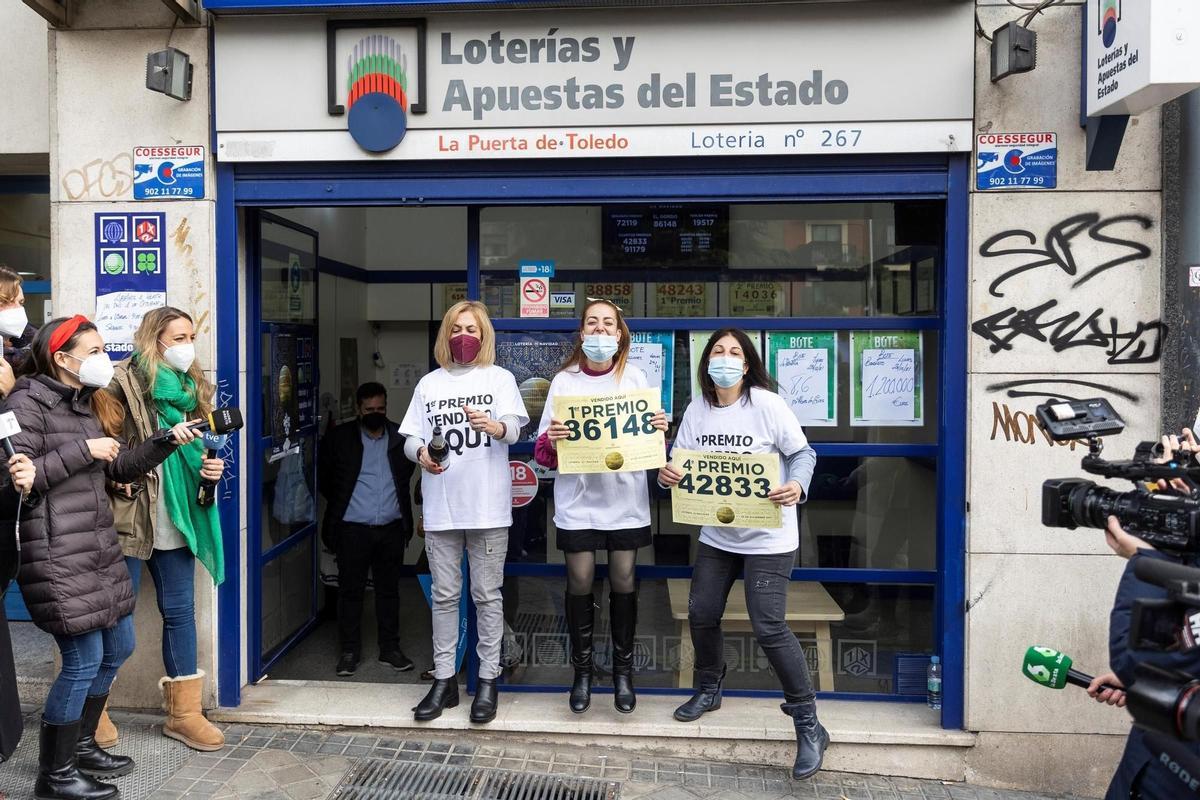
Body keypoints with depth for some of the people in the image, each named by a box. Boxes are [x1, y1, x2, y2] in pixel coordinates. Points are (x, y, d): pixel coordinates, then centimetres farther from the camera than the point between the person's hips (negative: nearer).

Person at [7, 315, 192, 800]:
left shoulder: (87, 402, 15)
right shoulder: (28, 401, -11)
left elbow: (119, 469, 15)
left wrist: (167, 441, 3)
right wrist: (83, 450, -18)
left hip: (99, 546, 9)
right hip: (56, 552, -9)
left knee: (118, 648, 16)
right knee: (83, 660, -4)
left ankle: (81, 745, 35)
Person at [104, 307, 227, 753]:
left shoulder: (191, 388, 12)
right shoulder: (123, 382, -10)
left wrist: (208, 468, 4)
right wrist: (118, 475, -20)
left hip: (175, 519, 6)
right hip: (127, 516, -6)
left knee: (180, 611, 10)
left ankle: (184, 712, 21)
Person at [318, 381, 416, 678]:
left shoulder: (400, 437, 4)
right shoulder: (339, 437, 0)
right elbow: (324, 477, 9)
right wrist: (341, 504, 9)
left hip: (391, 528, 2)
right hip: (352, 528, -1)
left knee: (389, 589, 10)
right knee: (351, 590, 5)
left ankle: (390, 649, 20)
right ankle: (349, 651, 17)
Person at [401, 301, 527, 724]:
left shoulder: (499, 378, 3)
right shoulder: (429, 383, 12)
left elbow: (513, 429, -12)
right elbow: (411, 438, 7)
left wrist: (492, 426, -36)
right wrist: (422, 454, -16)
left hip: (487, 505, -3)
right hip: (440, 506, 3)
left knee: (487, 594, 5)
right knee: (444, 594, 9)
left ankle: (488, 680, 15)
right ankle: (444, 680, 20)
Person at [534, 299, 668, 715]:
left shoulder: (635, 377, 5)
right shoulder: (564, 380, 2)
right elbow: (545, 450, 0)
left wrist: (660, 431, -13)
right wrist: (551, 440, -21)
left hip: (625, 499, 1)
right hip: (578, 500, 0)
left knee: (623, 582, 7)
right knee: (580, 583, 4)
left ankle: (623, 670, 24)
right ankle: (582, 670, 22)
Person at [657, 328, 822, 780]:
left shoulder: (767, 404, -15)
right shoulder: (697, 409, -1)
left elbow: (803, 453, -9)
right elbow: (681, 458, 3)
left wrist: (797, 486, -29)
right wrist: (666, 473, -20)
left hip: (767, 536, -5)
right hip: (716, 533, 6)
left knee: (769, 627, -9)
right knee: (701, 614, 12)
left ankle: (808, 724, 7)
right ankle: (709, 690, 39)